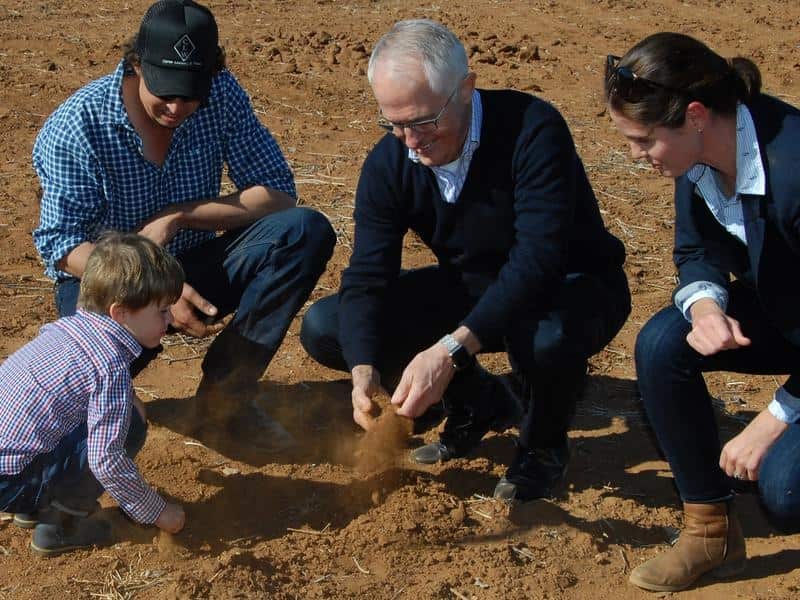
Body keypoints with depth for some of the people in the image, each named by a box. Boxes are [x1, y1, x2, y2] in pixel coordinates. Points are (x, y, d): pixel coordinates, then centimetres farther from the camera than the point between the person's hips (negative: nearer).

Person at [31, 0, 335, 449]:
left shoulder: (222, 97, -11)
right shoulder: (77, 126, -19)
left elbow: (278, 193, -10)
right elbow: (62, 244, -19)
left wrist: (176, 218, -21)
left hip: (194, 267, 4)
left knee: (308, 233, -20)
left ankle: (225, 388, -12)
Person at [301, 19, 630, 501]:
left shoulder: (532, 130, -29)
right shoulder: (389, 163, -12)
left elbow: (537, 260, -38)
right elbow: (367, 277, -16)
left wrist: (450, 350, -47)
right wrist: (364, 372, -35)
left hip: (573, 286, -5)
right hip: (473, 289, 5)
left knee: (548, 339, -43)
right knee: (325, 329, -9)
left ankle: (544, 444, -4)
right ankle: (481, 405, 10)